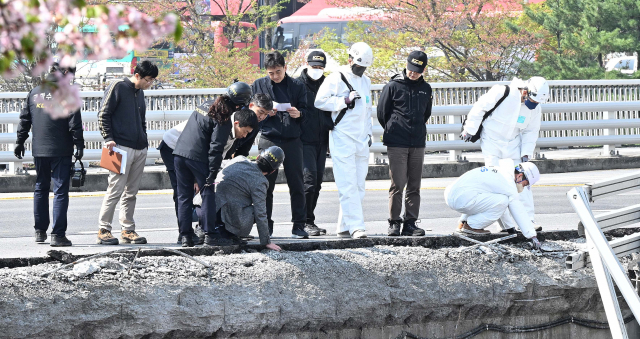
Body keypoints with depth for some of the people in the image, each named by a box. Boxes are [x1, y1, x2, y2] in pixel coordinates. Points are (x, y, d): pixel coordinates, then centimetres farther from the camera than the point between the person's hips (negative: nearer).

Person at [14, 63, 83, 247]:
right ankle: (58, 234, -7)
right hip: (61, 151, -5)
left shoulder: (34, 93, 8)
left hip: (39, 149, 5)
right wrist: (79, 144, -8)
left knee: (41, 188, 17)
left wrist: (20, 142, 20)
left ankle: (40, 231, 22)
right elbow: (74, 123, -12)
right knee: (60, 190, -3)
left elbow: (24, 119, 12)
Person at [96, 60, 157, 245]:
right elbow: (103, 115, -7)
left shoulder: (140, 93, 19)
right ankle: (104, 229, -4)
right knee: (116, 190, -9)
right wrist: (108, 138, -15)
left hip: (140, 149, 8)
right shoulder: (118, 87, -5)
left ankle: (128, 230, 13)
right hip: (121, 147, -8)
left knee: (131, 192, 9)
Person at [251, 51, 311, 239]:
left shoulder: (296, 86, 8)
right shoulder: (259, 85, 7)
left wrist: (299, 113, -11)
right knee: (266, 184, 1)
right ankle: (266, 226, 8)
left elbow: (305, 109, 11)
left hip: (292, 140, 0)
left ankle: (299, 225, 6)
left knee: (296, 184, 1)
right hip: (268, 140, 0)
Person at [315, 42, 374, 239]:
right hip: (342, 139, -7)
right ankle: (355, 226, -19)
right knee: (348, 185, -13)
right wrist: (345, 101, -16)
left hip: (361, 141, 7)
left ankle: (344, 227, 9)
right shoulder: (336, 79, -4)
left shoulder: (366, 81, 19)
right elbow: (320, 101, -11)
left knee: (358, 186, 5)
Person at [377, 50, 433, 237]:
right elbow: (382, 113, 5)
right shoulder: (393, 86, -2)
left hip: (418, 144, 4)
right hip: (396, 144, -4)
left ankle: (410, 223, 9)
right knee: (397, 185, -7)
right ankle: (394, 223, -1)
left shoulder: (425, 89, 11)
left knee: (414, 186, 5)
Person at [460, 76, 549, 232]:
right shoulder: (502, 93, -24)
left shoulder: (535, 108, -8)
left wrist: (526, 153, -6)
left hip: (513, 143, 5)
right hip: (491, 141, -4)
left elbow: (531, 132, 4)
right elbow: (480, 107, -13)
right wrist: (469, 129, -7)